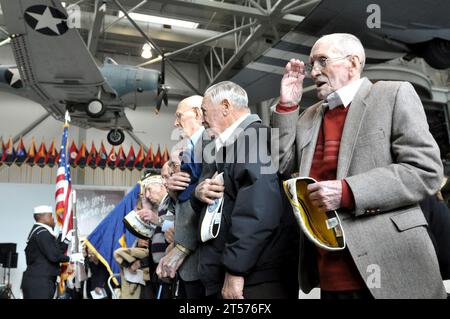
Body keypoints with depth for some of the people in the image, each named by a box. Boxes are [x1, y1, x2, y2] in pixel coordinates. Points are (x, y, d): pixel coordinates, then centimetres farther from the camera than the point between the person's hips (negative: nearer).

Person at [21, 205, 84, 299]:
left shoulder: (39, 232, 18)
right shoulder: (42, 233, -15)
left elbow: (57, 250, 15)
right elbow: (53, 256, -20)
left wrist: (67, 239, 9)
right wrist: (71, 258, -8)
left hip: (38, 281, 10)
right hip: (39, 283, -10)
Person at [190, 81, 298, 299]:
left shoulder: (254, 138, -14)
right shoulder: (224, 146, 16)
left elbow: (258, 212, -26)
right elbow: (205, 206, 21)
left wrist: (235, 270, -24)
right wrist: (198, 193, -1)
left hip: (254, 277, -9)